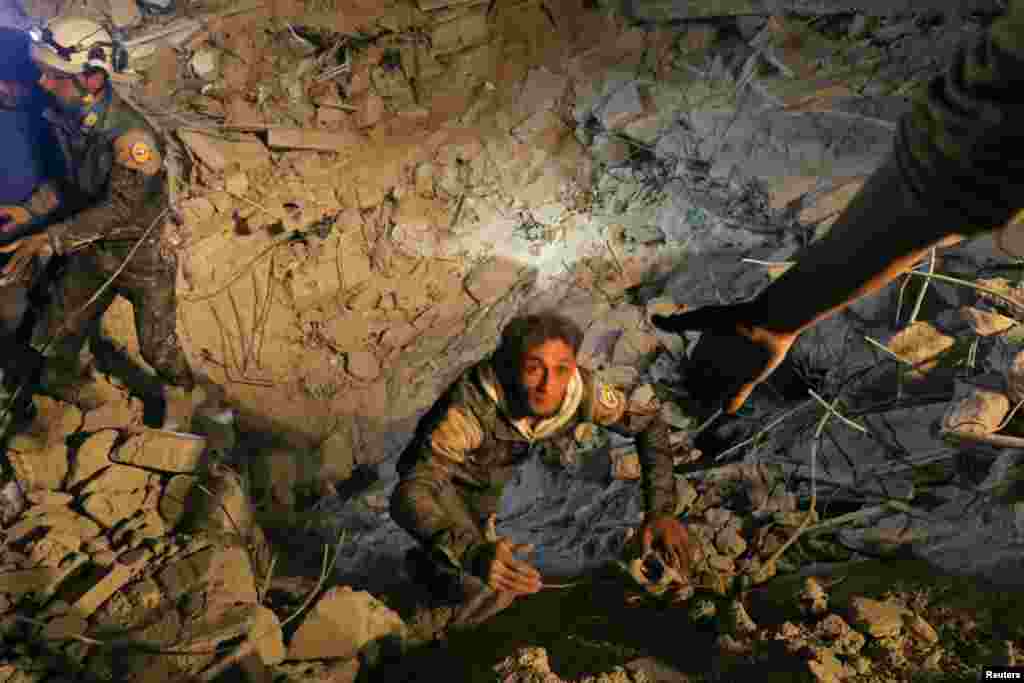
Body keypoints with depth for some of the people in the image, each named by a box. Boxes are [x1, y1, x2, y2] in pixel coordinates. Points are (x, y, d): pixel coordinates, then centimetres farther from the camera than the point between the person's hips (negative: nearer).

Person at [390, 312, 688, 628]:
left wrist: (662, 510, -22)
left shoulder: (580, 388, -29)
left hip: (496, 483, 5)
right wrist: (475, 553, -65)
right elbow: (408, 496, -48)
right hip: (443, 486, -5)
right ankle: (432, 564, 6)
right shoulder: (472, 406, -42)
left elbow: (649, 421, -13)